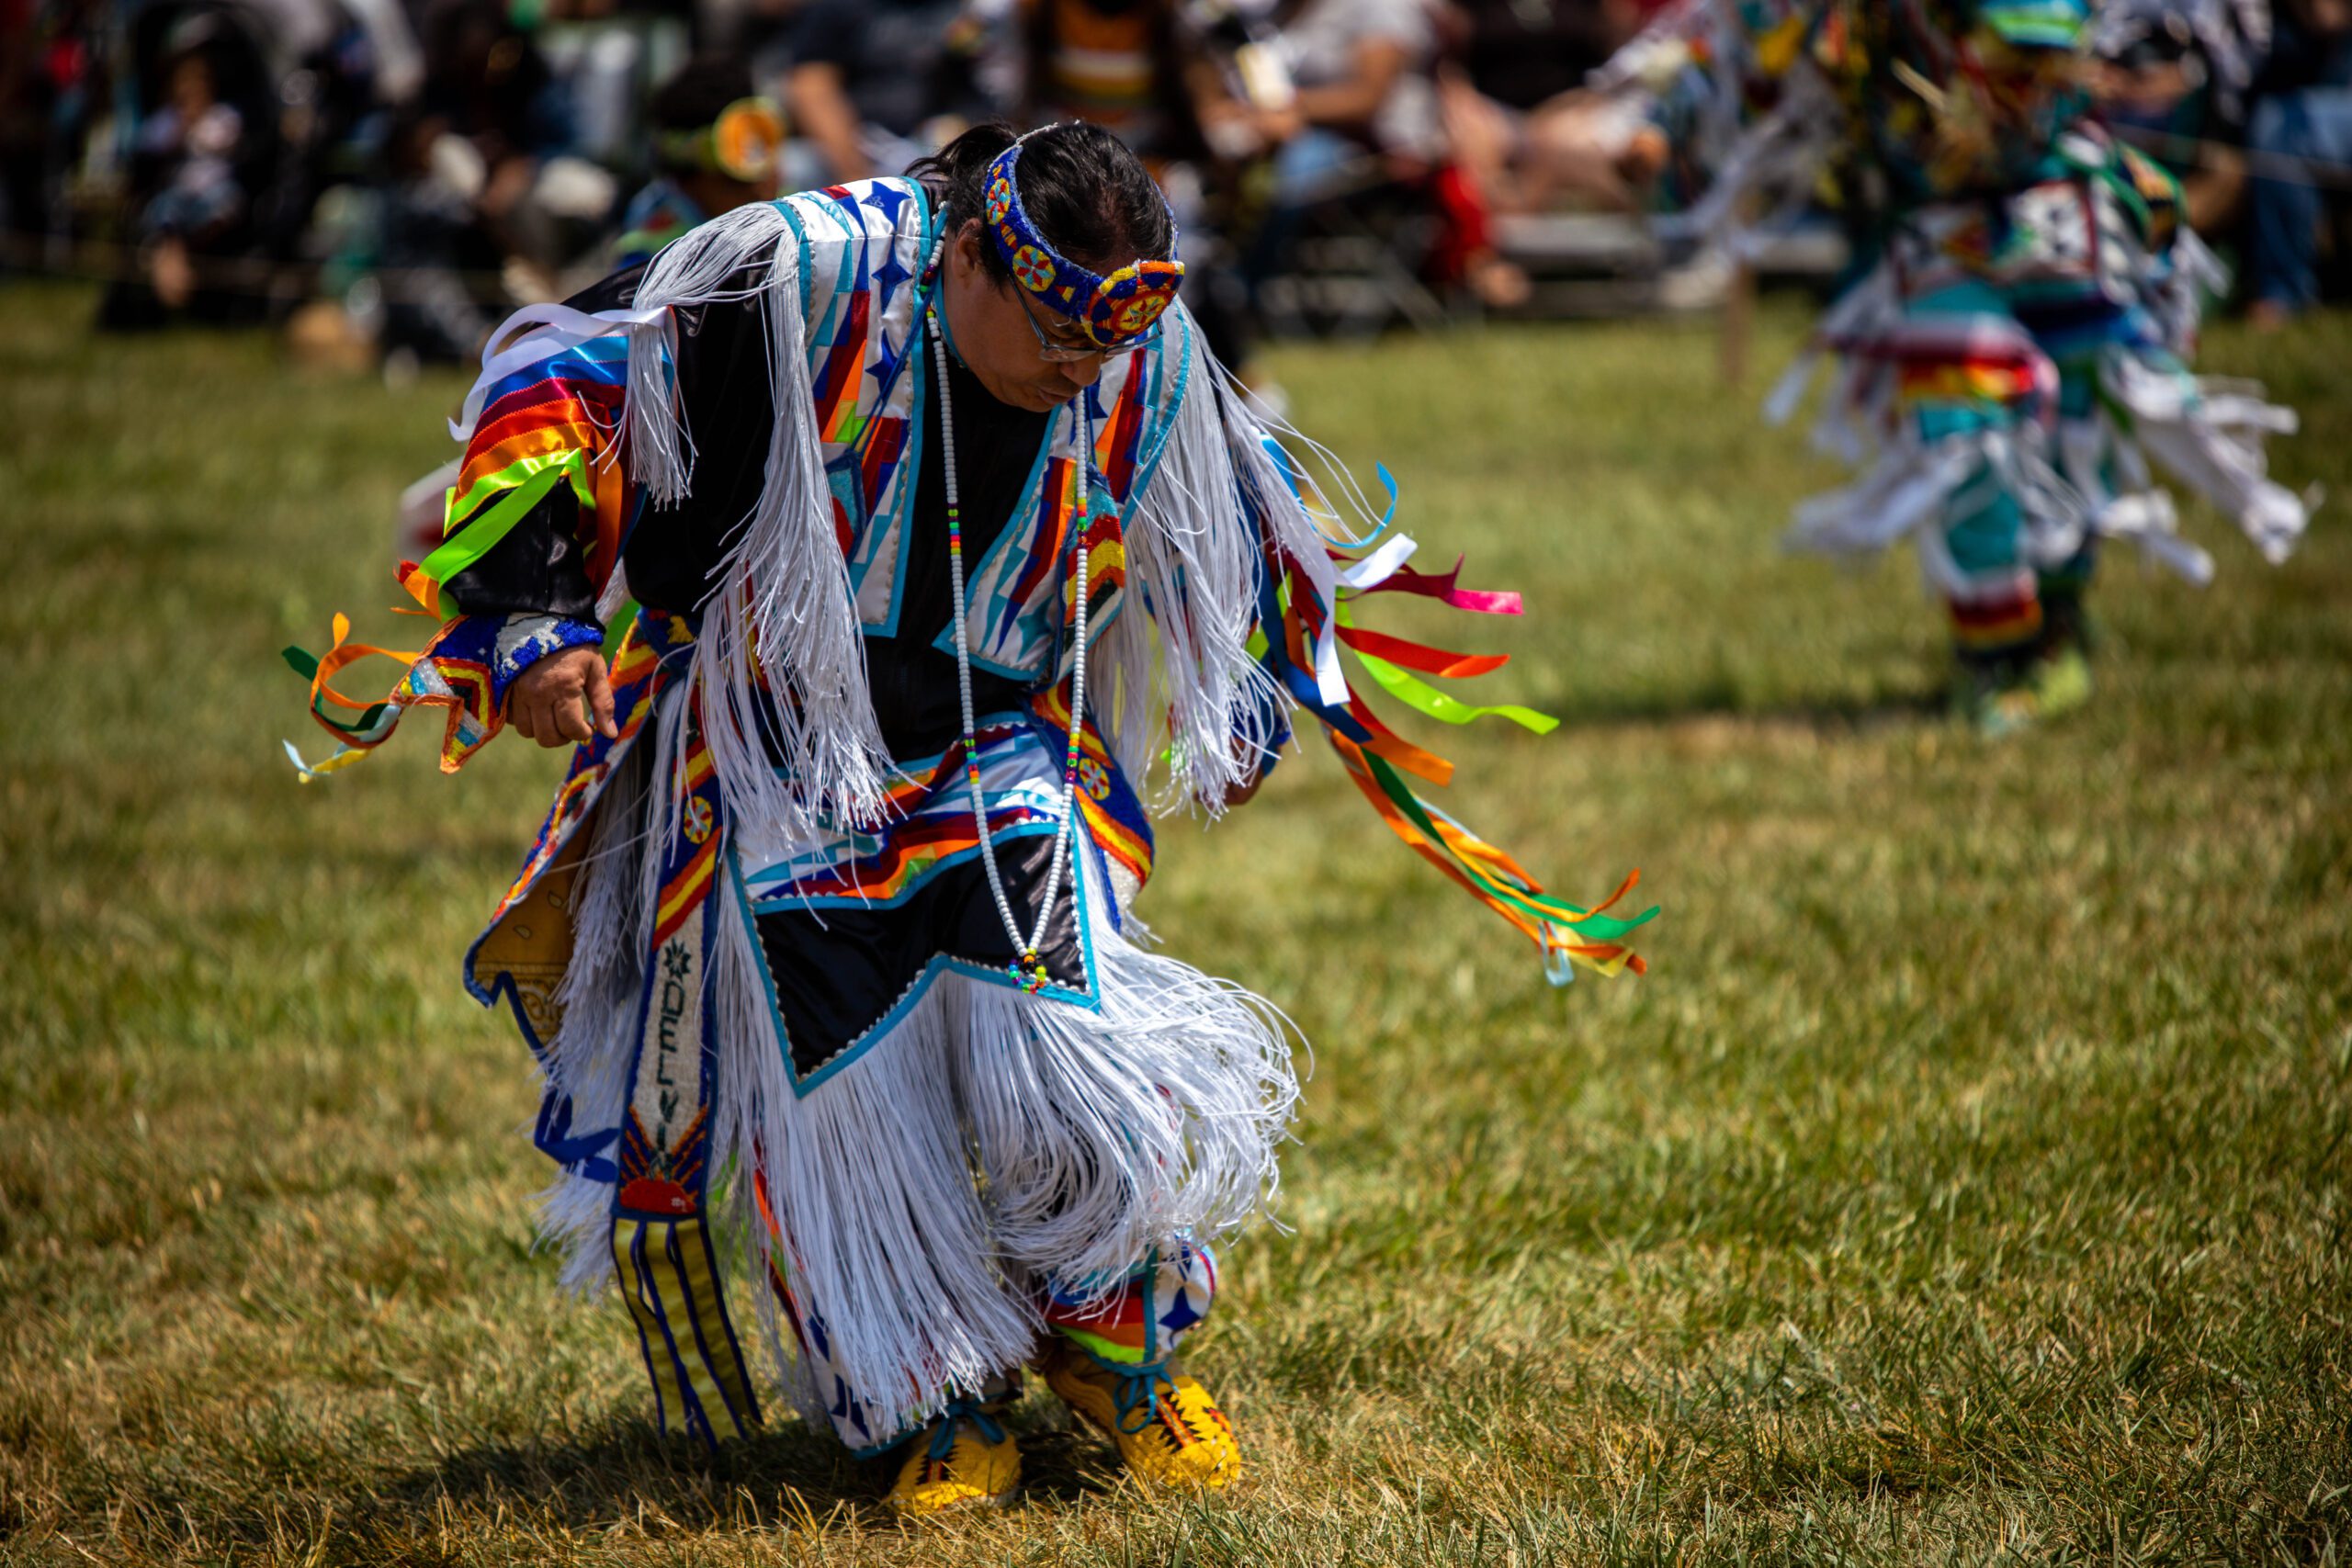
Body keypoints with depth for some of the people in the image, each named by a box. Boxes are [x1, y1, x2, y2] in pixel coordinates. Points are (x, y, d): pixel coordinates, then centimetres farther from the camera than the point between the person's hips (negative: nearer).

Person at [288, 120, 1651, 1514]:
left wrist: (1253, 697, 25)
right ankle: (940, 1401, 18)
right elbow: (556, 371, -14)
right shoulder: (802, 278, -21)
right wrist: (532, 616, -20)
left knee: (1069, 1075, -16)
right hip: (784, 760, -2)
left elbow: (1252, 514, 15)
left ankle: (1117, 1343, 12)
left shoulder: (1154, 370, -7)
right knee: (846, 1100, -5)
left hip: (1001, 754, 2)